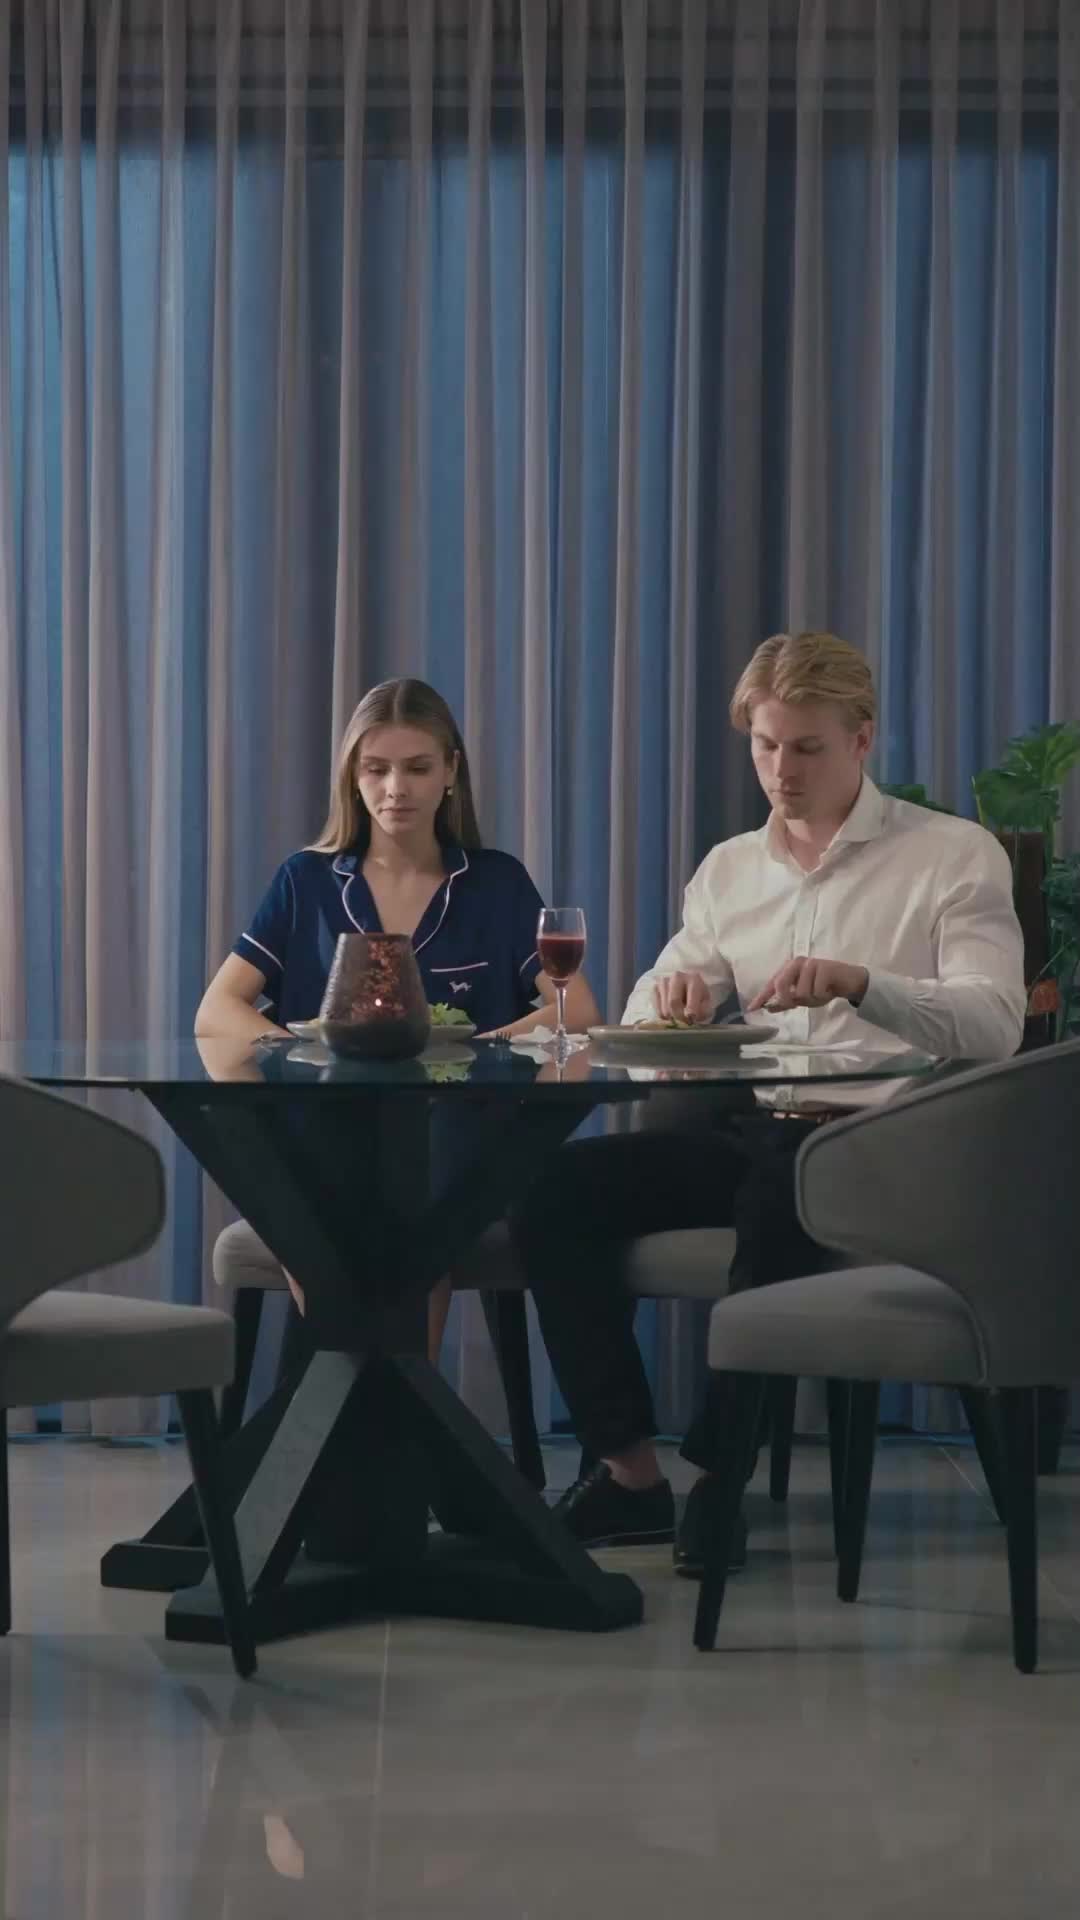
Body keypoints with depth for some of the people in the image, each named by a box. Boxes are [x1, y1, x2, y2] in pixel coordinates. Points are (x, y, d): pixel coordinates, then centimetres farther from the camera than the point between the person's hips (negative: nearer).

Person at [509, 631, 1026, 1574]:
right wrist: (669, 996, -11)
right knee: (553, 1188, -16)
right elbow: (642, 1020, 15)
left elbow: (994, 1025, -13)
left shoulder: (956, 857, 1)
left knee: (780, 1187, -39)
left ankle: (720, 1475, -24)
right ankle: (629, 1471, -13)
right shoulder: (729, 869, 18)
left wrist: (858, 984, -30)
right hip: (754, 1135, 6)